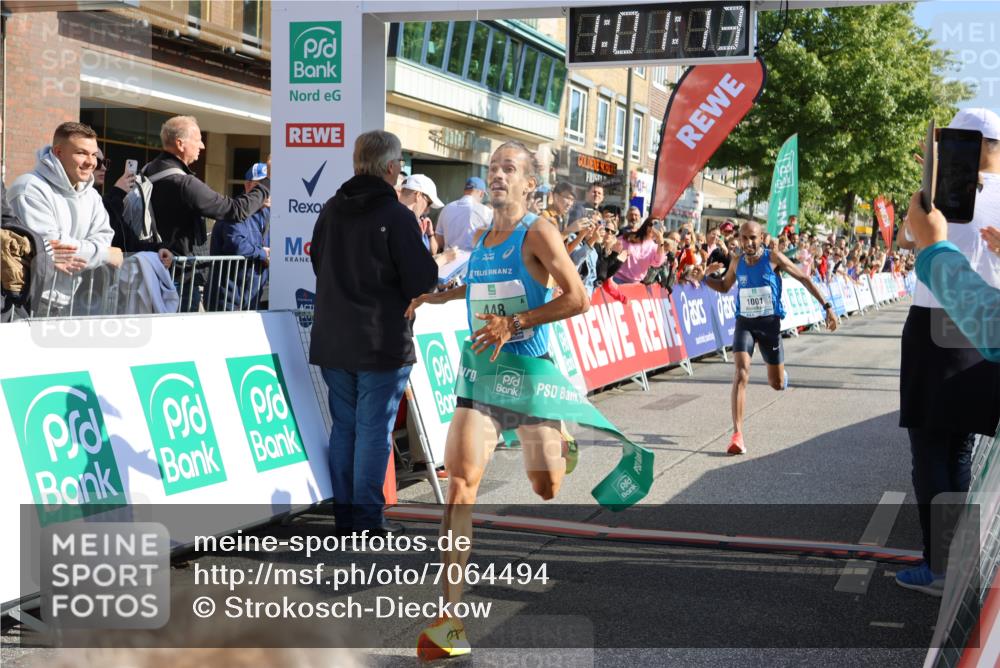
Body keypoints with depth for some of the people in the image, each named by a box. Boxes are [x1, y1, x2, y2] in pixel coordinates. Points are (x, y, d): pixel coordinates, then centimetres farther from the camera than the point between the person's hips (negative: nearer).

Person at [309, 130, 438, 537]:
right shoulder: (396, 215, -14)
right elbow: (423, 281, -14)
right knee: (373, 431, 0)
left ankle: (343, 517, 18)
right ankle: (366, 521, 4)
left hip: (332, 342, 6)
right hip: (382, 343, -6)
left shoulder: (330, 211, 7)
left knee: (343, 427, 13)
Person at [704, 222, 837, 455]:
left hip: (770, 322, -1)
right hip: (744, 323, 1)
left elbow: (804, 279, -2)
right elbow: (724, 287, 20)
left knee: (777, 384, 9)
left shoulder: (773, 258, -9)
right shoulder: (736, 264, 1)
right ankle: (737, 434, -20)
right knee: (741, 375, -18)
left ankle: (781, 372, 50)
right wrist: (706, 278, -1)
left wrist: (826, 306, -5)